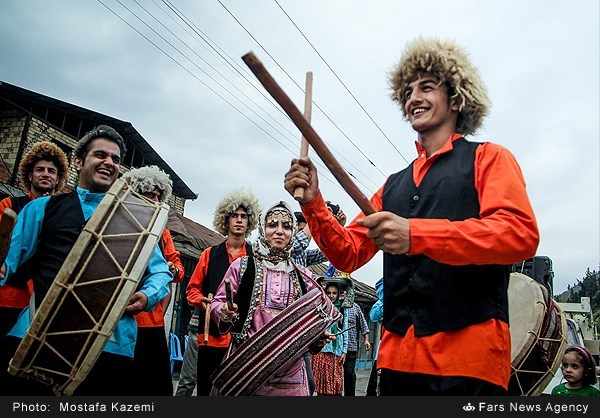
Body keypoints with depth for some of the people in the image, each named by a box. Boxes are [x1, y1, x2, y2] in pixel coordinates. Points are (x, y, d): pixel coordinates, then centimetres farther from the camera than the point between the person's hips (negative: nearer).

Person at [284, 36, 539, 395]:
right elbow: (349, 254, 12)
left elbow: (522, 234, -14)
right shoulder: (394, 184, 17)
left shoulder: (488, 158, 3)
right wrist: (313, 203, -4)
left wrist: (416, 234, -23)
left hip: (469, 355, -5)